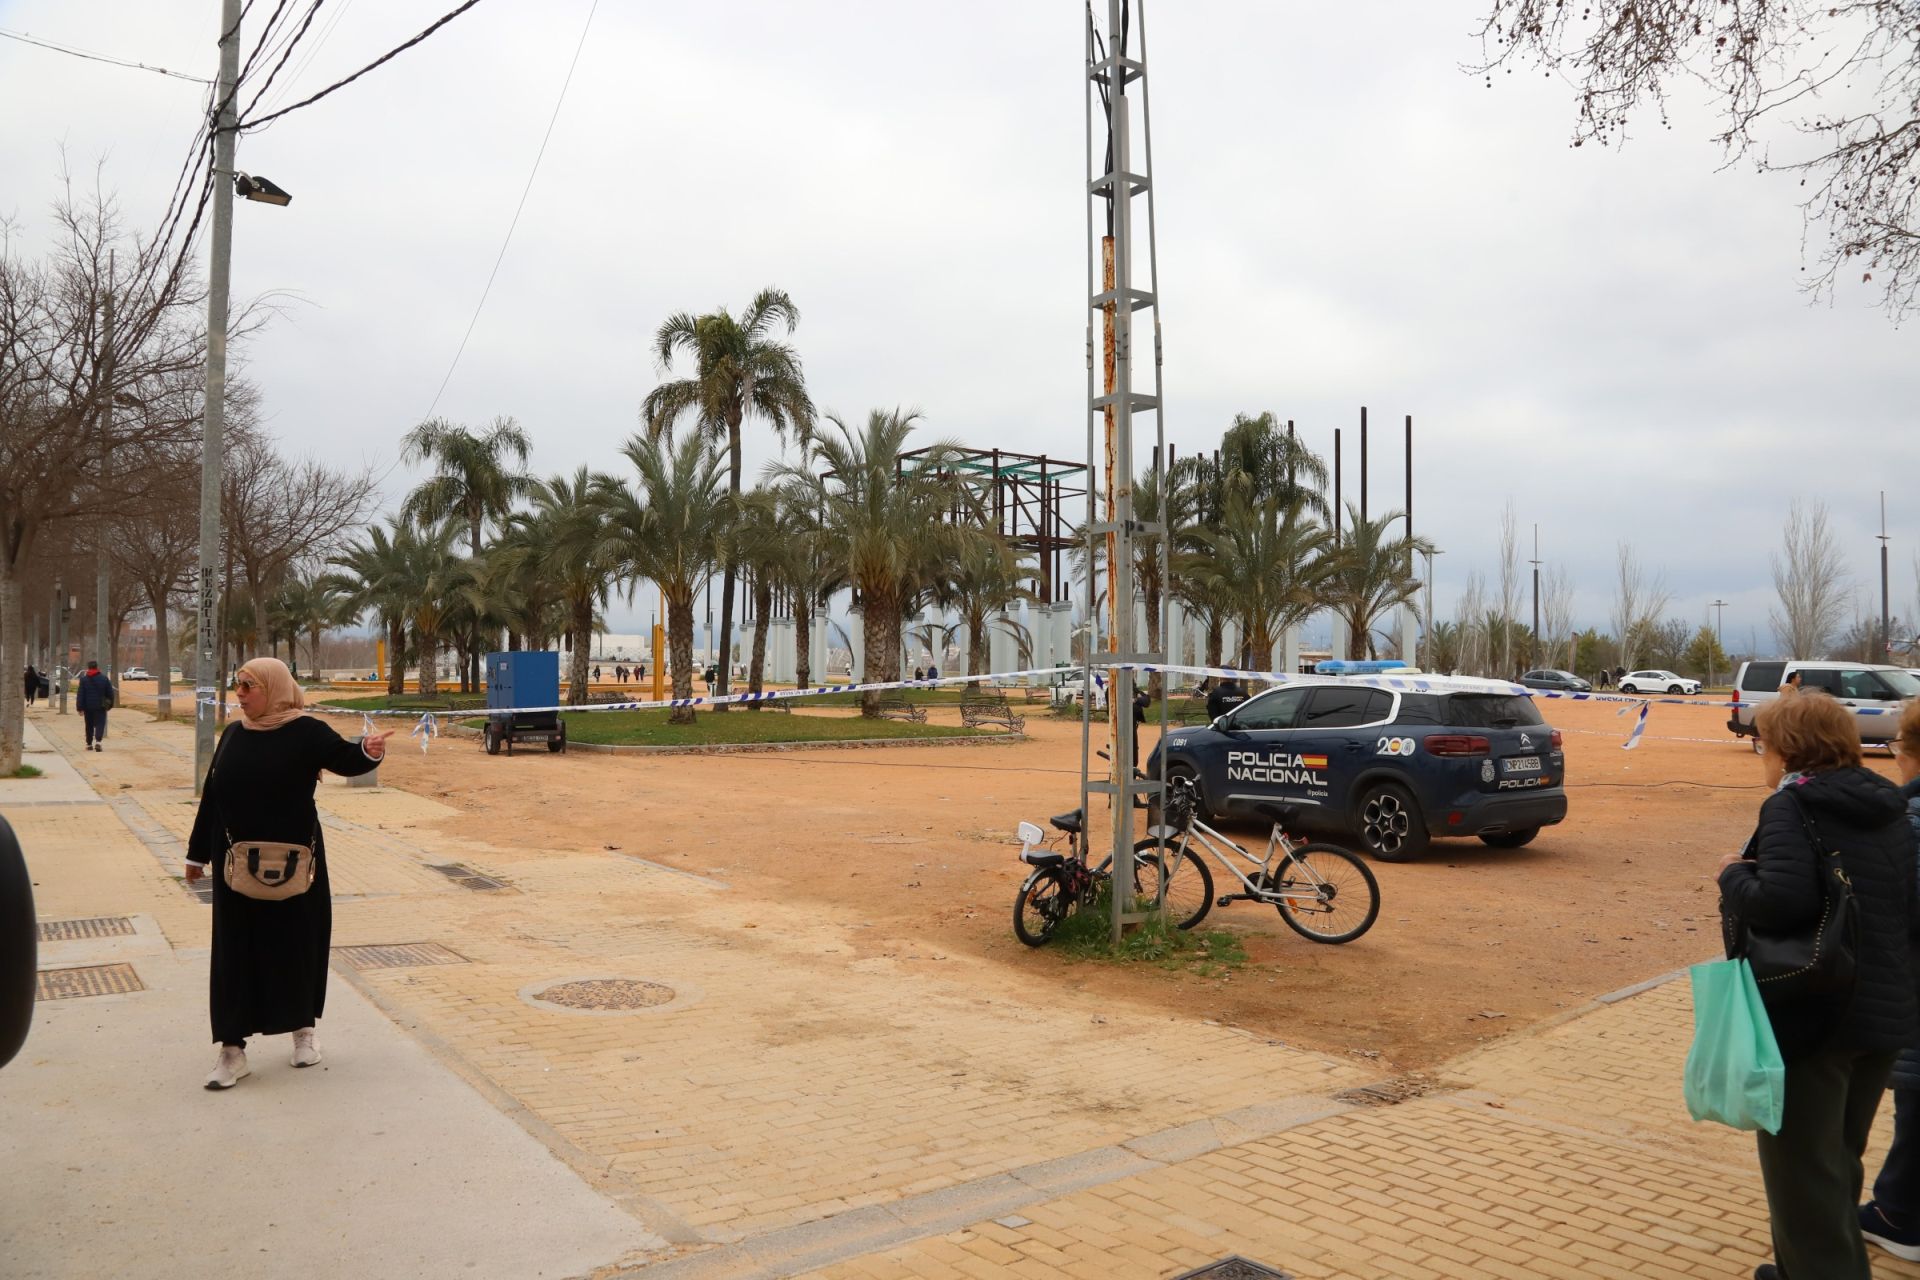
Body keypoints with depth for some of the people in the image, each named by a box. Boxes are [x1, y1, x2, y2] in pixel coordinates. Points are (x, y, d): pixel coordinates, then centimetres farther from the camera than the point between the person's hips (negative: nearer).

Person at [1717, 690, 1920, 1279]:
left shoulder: (1792, 806, -16)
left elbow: (1782, 900, -31)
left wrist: (1734, 875, -12)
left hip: (1810, 1016, -8)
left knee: (1802, 1170, 6)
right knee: (1838, 1161, 23)